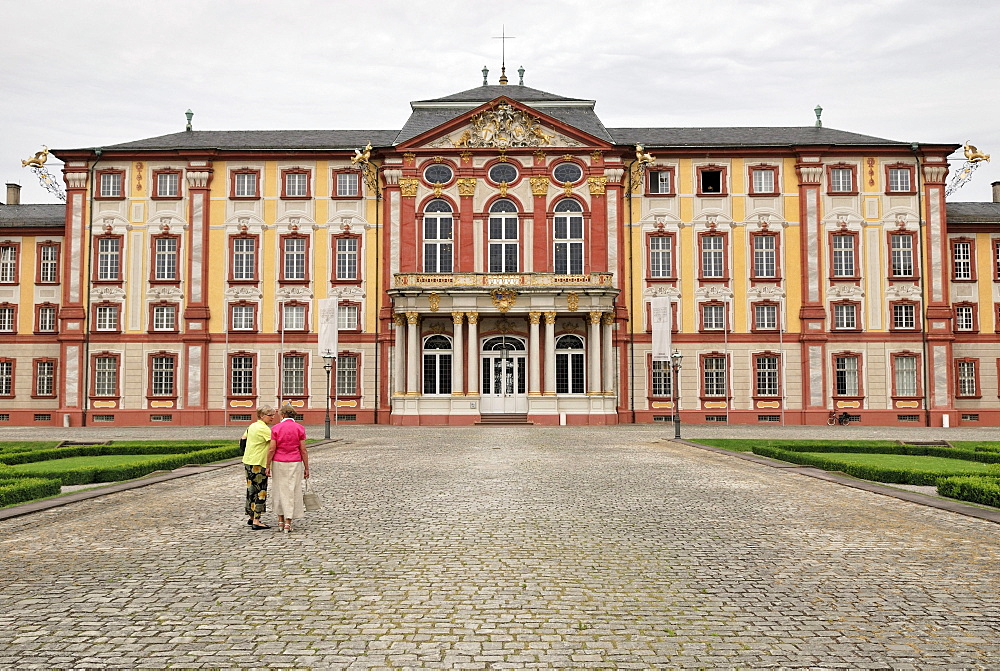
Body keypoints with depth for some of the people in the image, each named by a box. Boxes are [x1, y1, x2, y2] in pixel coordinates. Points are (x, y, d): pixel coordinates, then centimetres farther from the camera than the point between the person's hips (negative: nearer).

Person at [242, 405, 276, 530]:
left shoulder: (252, 426, 13)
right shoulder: (264, 429, -16)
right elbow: (275, 442, -22)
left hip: (248, 461, 9)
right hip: (258, 464, -9)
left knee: (251, 489, 17)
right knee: (260, 492, -5)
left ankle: (251, 517, 27)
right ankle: (256, 521, -6)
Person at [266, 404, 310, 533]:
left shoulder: (276, 428, -3)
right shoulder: (299, 428, -4)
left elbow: (272, 449, -6)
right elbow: (303, 450, -4)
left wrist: (268, 466, 2)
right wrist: (306, 468, 2)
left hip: (279, 463, 1)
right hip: (295, 464, -1)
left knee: (280, 490, 13)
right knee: (292, 491, 3)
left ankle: (280, 521, 19)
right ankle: (288, 523, 2)